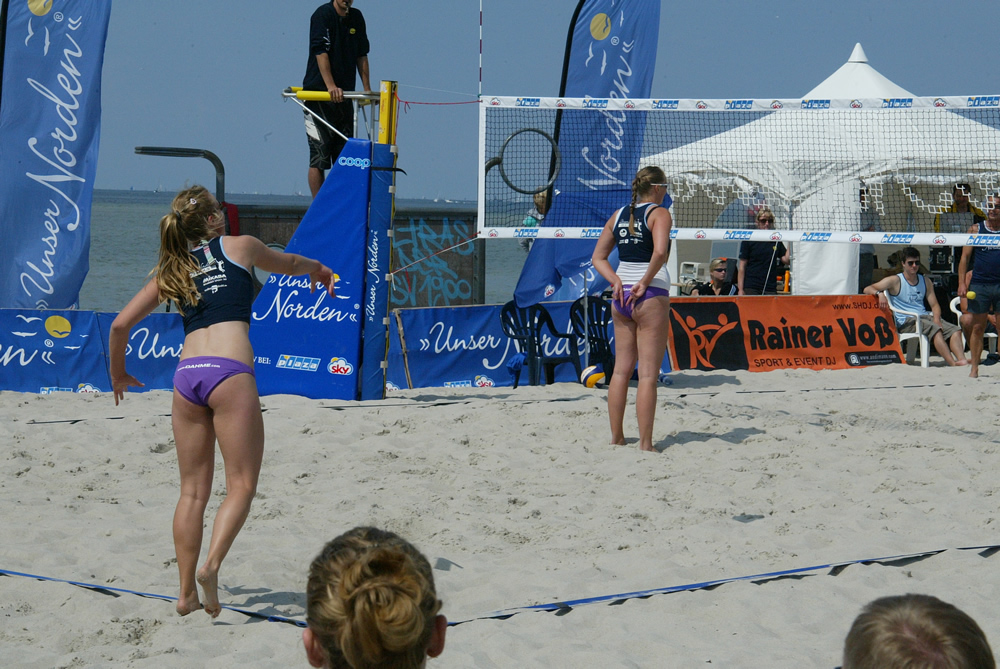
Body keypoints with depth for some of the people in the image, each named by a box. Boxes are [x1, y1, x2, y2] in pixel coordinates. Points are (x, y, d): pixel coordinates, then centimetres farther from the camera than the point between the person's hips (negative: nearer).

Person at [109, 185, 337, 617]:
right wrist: (318, 269, 54)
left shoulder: (172, 271, 20)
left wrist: (118, 374, 34)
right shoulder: (239, 247, 12)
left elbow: (120, 325, 17)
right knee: (241, 485, -1)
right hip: (229, 371, -4)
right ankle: (211, 564, -23)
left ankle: (187, 593, 8)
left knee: (193, 491, 10)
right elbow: (289, 265, 32)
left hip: (186, 374, 4)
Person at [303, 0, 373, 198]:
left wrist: (367, 88, 7)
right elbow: (321, 51, -17)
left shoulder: (356, 18, 10)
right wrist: (331, 86, -26)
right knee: (319, 157, -6)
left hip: (344, 96, 6)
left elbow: (362, 55, 15)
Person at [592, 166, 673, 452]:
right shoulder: (659, 213, -6)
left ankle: (616, 437, 16)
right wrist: (645, 282, -15)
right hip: (651, 297, -6)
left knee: (621, 369, 13)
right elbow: (660, 251, -24)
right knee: (648, 374, -3)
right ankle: (645, 444, -4)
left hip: (621, 296, 6)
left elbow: (598, 257, 13)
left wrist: (616, 281, 1)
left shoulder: (619, 215, 12)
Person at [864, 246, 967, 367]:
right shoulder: (895, 281, 3)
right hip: (906, 322, -6)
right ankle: (952, 363, -43)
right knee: (935, 329, -34)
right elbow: (867, 289, -4)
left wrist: (936, 319, -6)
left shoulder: (925, 281, 19)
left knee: (955, 330, -17)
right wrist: (879, 293, -27)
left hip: (925, 317, 6)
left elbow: (934, 305, 17)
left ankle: (962, 360, -37)